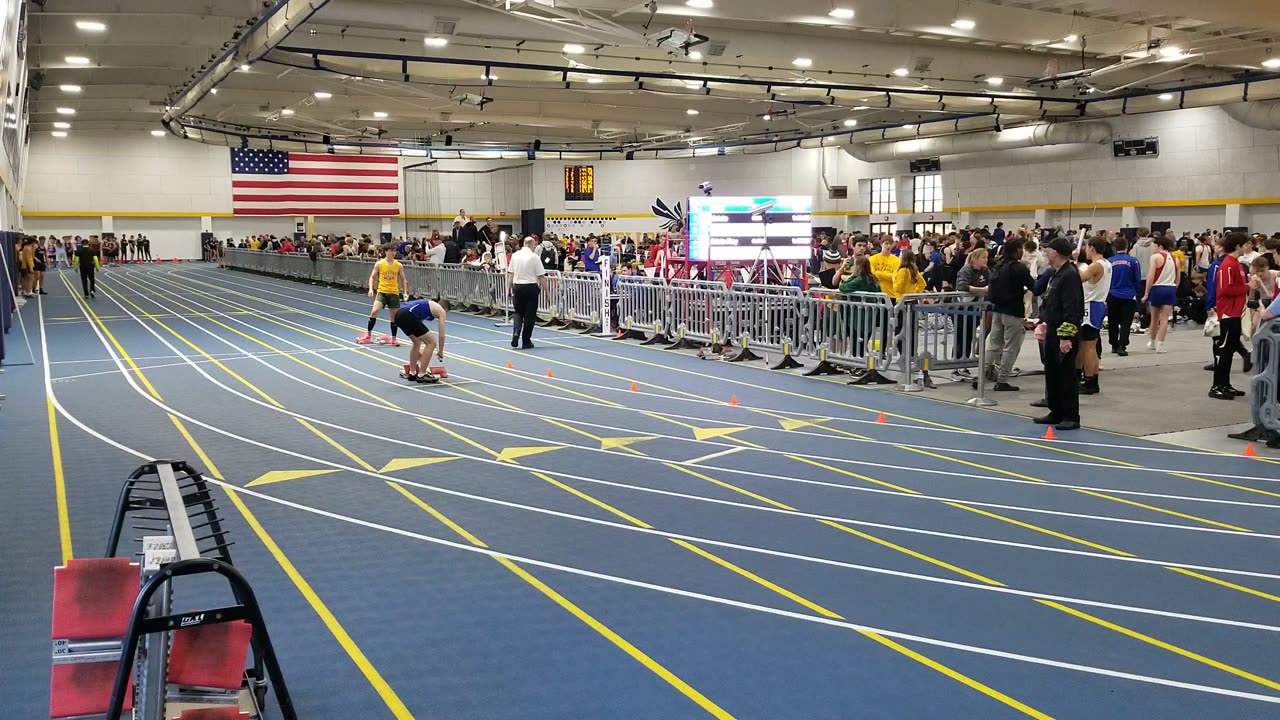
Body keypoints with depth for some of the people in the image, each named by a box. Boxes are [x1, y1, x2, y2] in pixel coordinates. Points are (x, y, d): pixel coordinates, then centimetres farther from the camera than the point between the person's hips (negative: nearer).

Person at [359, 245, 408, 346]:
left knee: (394, 316, 6)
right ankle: (368, 335, -6)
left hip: (394, 293, 2)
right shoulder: (379, 264, -2)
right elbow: (372, 277, 3)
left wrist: (405, 293, 3)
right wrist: (371, 289, -11)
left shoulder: (399, 265, 1)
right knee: (374, 311, -19)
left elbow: (403, 279, 10)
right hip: (382, 292, -2)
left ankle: (393, 339, 20)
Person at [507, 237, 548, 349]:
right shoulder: (534, 257, -8)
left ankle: (516, 332, -9)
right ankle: (526, 341, 9)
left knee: (518, 312, 15)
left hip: (517, 286, 3)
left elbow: (510, 274, 8)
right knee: (529, 315, 5)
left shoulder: (515, 255, 3)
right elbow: (541, 277, -10)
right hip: (531, 287, -3)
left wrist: (511, 288, 17)